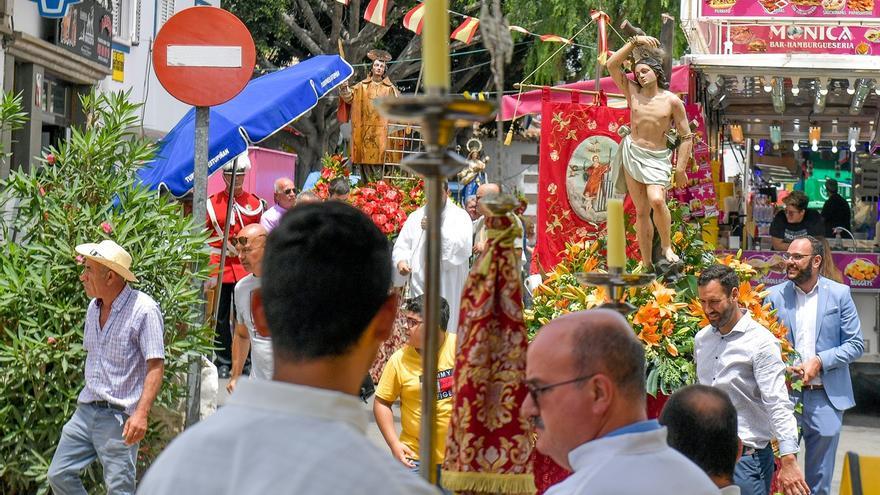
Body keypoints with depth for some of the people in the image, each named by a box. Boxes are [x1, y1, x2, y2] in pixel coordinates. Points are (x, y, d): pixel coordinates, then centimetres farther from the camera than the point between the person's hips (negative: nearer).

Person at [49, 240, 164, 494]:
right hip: (86, 411, 8)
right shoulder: (94, 307, 11)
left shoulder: (143, 309, -14)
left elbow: (156, 366, -18)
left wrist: (141, 414, -26)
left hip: (118, 416, -8)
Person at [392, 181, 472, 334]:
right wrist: (401, 261, -9)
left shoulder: (460, 216, 2)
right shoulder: (416, 217, 15)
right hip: (420, 285, 3)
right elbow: (401, 245, 13)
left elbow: (463, 247, -12)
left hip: (448, 290, -3)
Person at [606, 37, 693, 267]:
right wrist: (634, 42, -2)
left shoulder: (672, 101, -3)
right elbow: (612, 65, 1)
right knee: (641, 212, 2)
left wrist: (680, 168, -7)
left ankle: (666, 245, -6)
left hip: (657, 159, -3)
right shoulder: (633, 92, 6)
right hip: (632, 154, 3)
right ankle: (646, 263, 4)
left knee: (657, 201, -27)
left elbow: (687, 137, -1)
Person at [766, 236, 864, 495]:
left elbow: (856, 344, 0)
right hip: (786, 393, 0)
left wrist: (820, 361, -13)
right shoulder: (775, 296, 3)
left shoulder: (839, 294, 1)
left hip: (826, 396, 0)